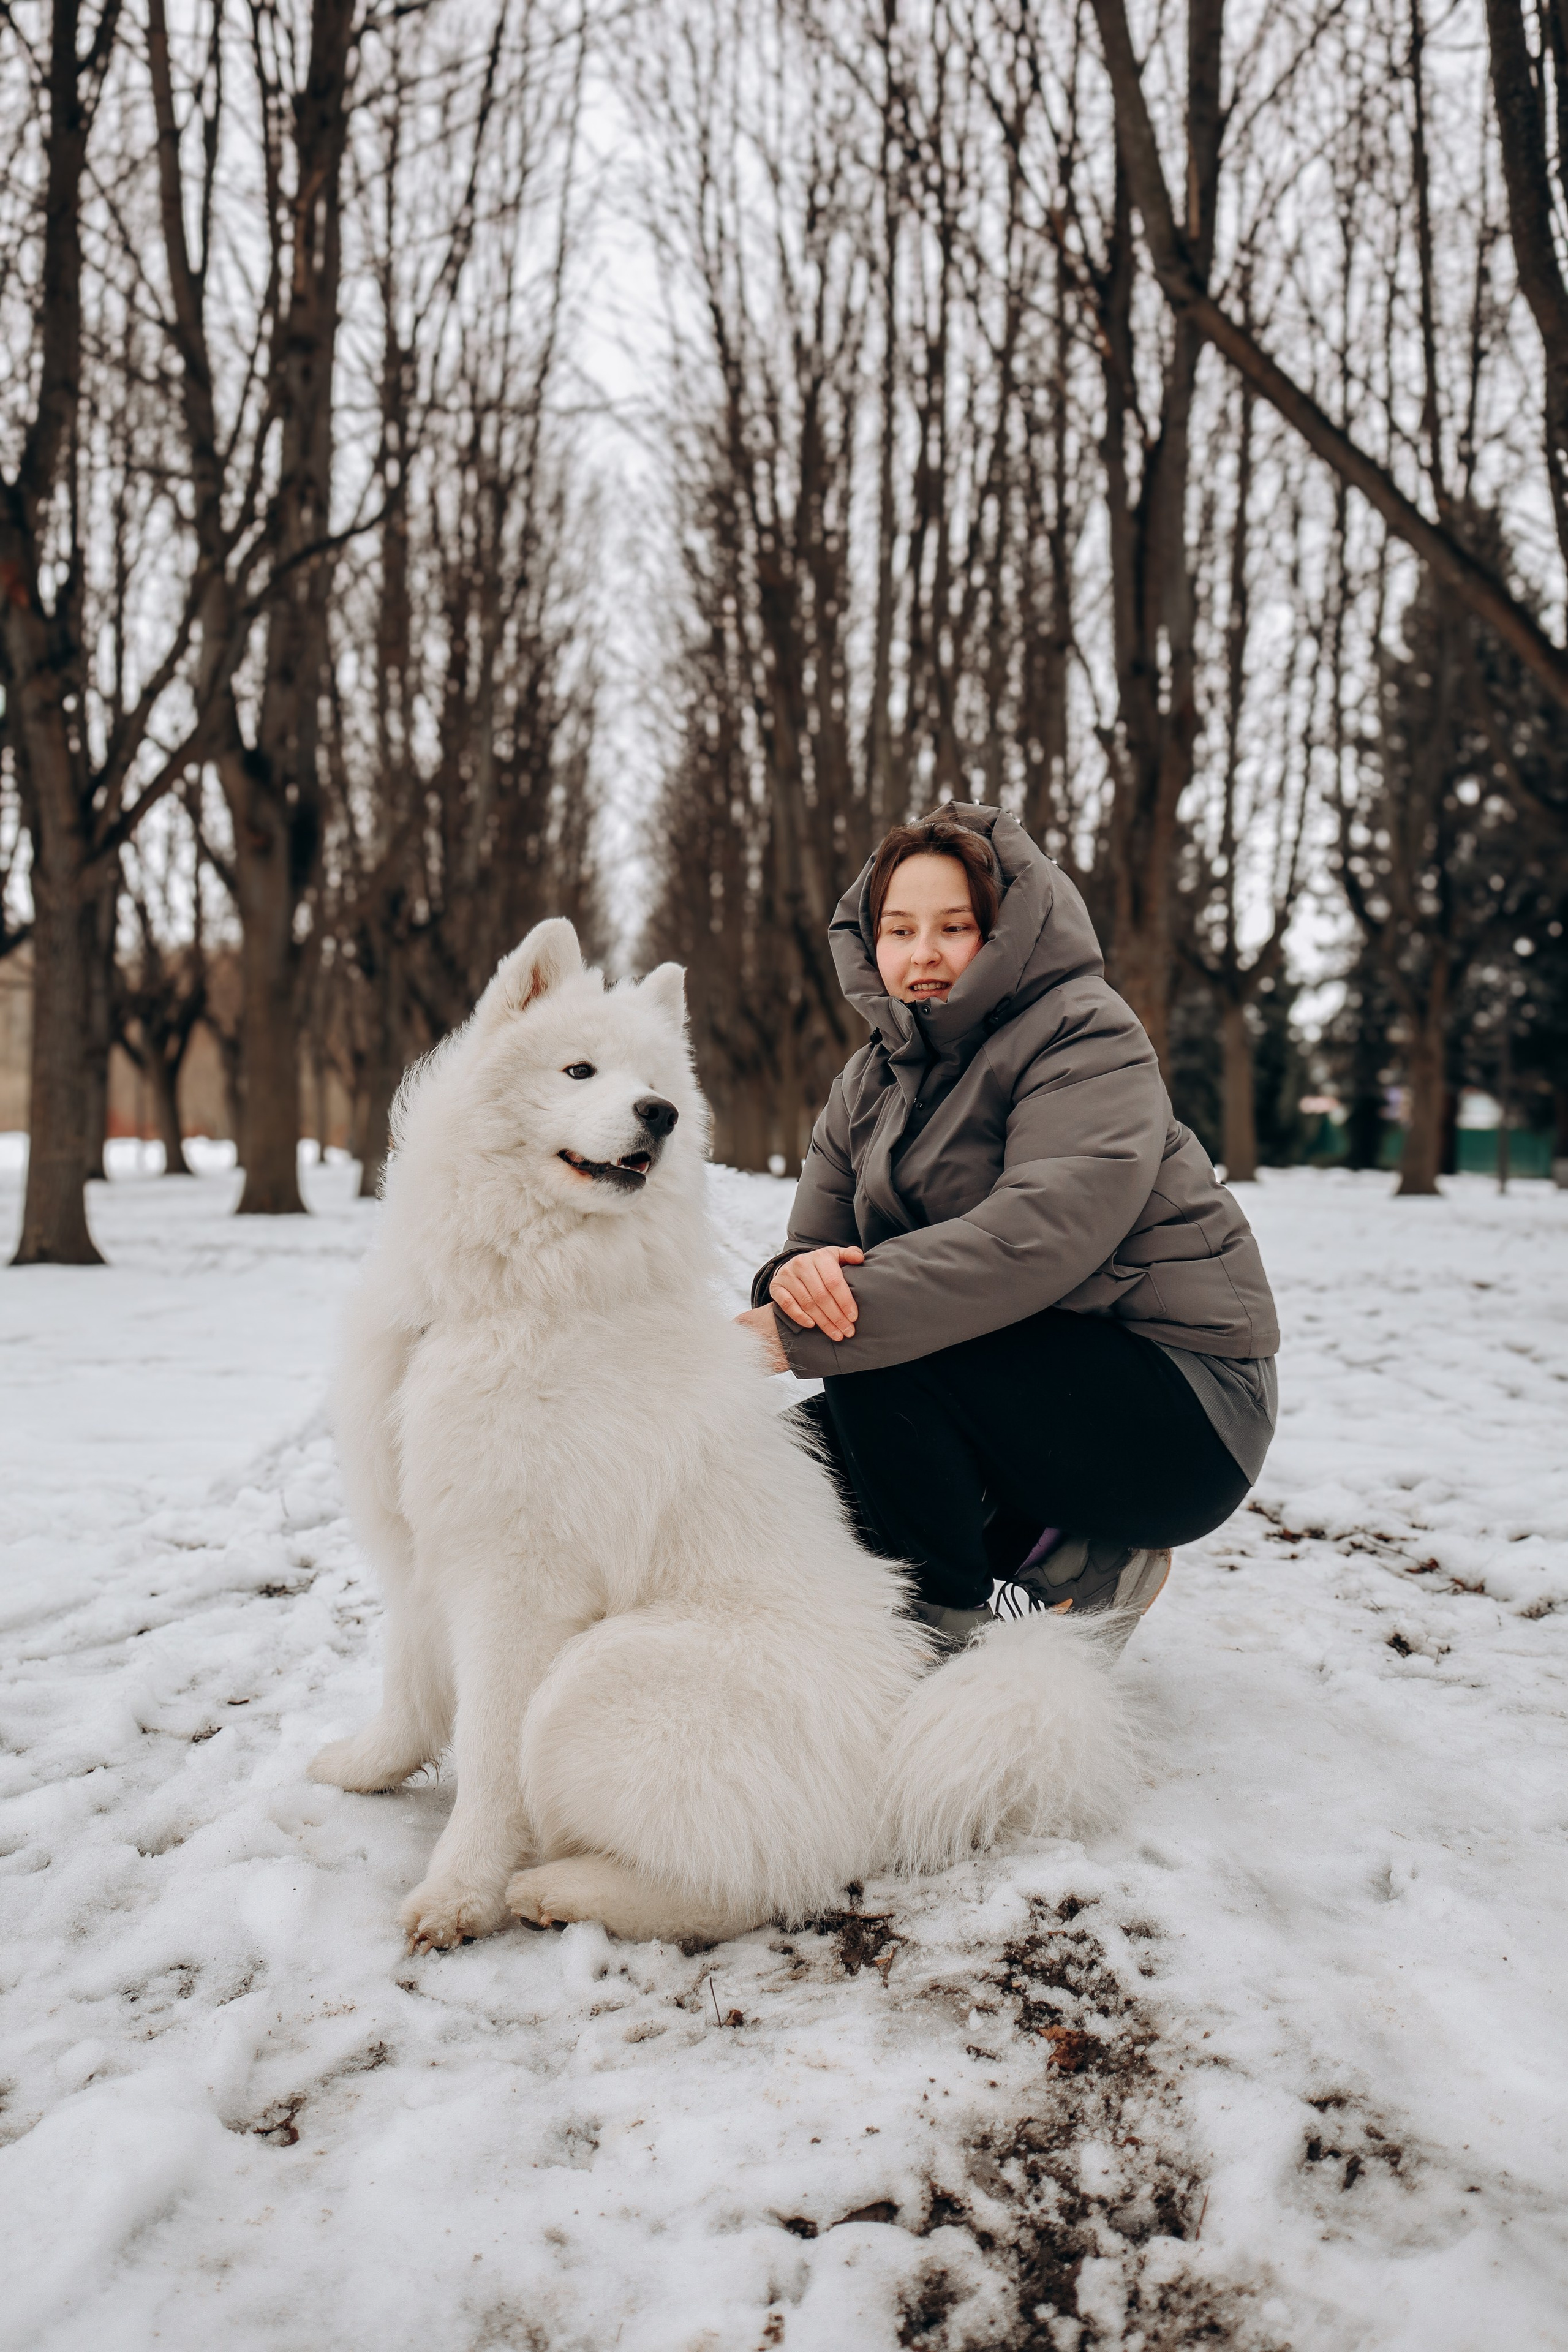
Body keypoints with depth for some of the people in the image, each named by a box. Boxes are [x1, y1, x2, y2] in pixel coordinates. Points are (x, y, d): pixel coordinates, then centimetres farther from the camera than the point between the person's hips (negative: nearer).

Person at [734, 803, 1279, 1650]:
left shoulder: (1085, 1034, -14)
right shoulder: (868, 1081, 10)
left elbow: (1043, 1232, -31)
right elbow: (817, 1243, 2)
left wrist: (799, 1333, -36)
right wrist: (798, 1279, -26)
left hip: (1184, 1410, -8)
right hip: (1021, 1376, 8)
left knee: (879, 1360, -26)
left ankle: (957, 1628, -7)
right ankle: (1081, 1564, 3)